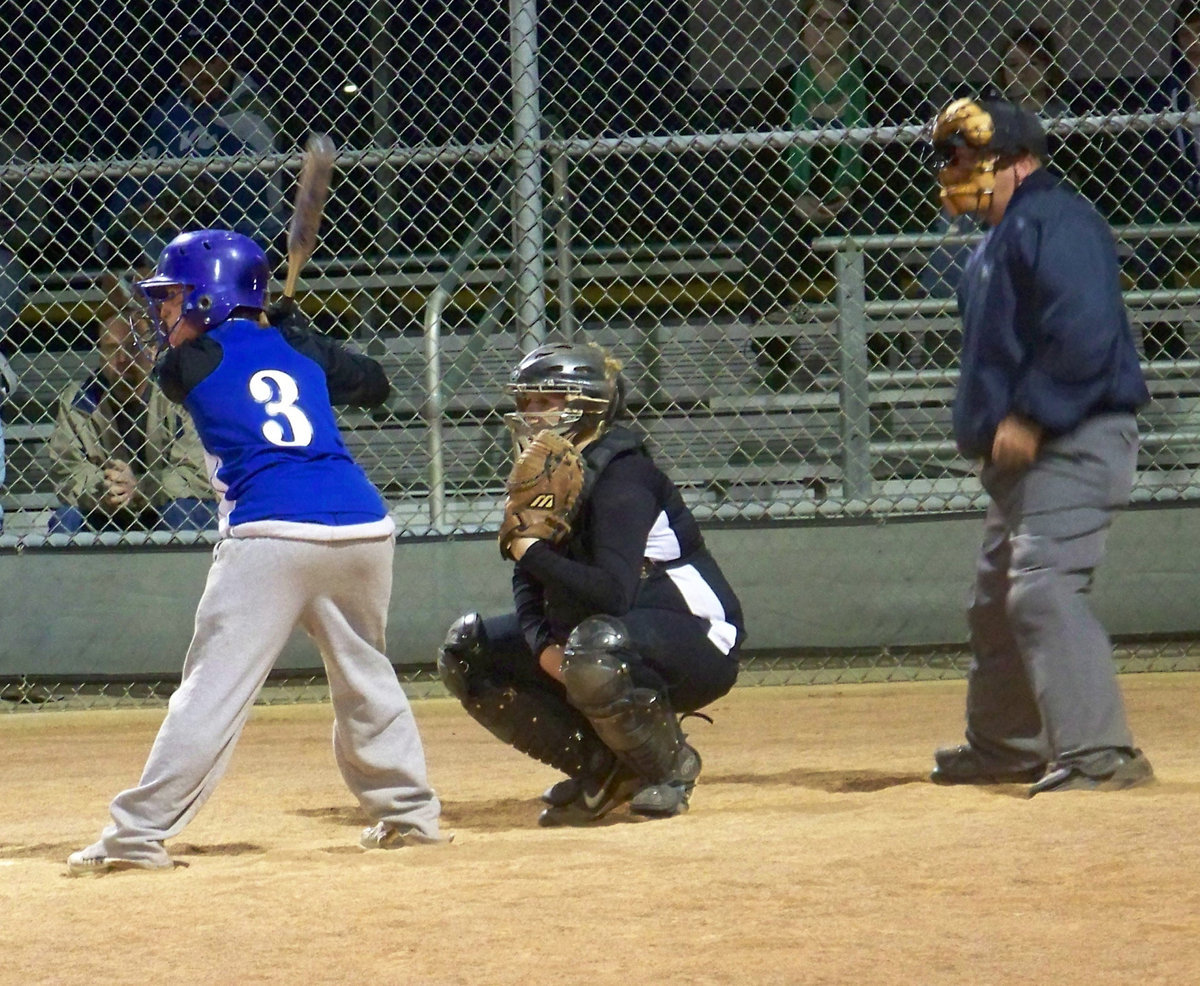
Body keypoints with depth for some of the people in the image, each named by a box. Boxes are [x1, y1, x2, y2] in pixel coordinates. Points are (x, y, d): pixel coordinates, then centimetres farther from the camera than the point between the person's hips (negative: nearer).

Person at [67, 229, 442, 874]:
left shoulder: (189, 364, 6)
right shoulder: (298, 349, 18)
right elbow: (374, 385, 35)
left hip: (274, 536, -5)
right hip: (364, 527, 5)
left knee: (214, 688, -7)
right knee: (364, 674, 24)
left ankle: (139, 834, -10)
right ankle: (408, 811, 26)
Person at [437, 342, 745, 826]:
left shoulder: (620, 477, -22)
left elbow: (613, 593, -33)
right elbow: (529, 589, 6)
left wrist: (532, 551, -27)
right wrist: (544, 647, -13)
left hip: (696, 641, -9)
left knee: (593, 650, -41)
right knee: (467, 650, 5)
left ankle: (671, 763, -11)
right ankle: (601, 767, 6)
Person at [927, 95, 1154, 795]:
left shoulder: (1056, 220, -13)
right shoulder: (1004, 238, 20)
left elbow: (1084, 333, -25)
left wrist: (1030, 416, -24)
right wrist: (991, 427, 15)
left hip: (1075, 441, -11)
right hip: (1025, 450, 11)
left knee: (1044, 591, -23)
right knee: (998, 601, 20)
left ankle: (1099, 753, -28)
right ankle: (1007, 743, 35)